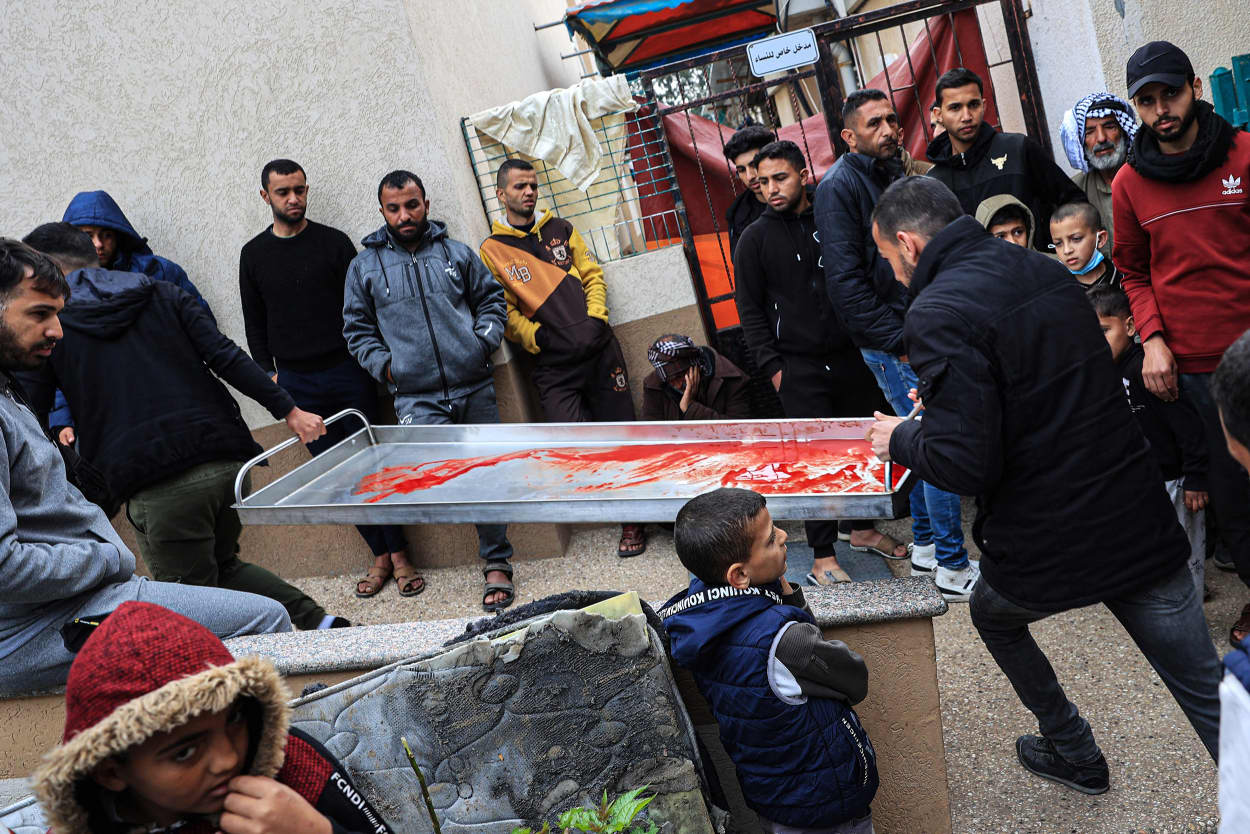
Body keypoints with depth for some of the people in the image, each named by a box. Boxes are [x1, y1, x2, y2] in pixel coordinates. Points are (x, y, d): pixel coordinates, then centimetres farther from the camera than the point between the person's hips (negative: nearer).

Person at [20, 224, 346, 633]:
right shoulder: (162, 295, 16)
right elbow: (226, 358, 6)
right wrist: (289, 410, 7)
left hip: (157, 487, -5)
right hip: (227, 458, 5)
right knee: (224, 566, 24)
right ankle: (319, 621, 9)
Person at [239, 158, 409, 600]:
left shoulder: (334, 242, 3)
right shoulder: (254, 254, 9)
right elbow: (255, 323, 13)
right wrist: (269, 372, 5)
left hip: (348, 371, -2)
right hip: (296, 383, 2)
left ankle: (398, 554, 8)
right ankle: (380, 556, 14)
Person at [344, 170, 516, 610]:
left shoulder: (456, 252, 11)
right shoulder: (365, 266, 8)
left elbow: (490, 298, 18)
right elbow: (357, 330, 12)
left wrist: (484, 339, 2)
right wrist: (384, 364, -1)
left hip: (475, 387, 2)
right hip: (417, 397, -1)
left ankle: (496, 563, 20)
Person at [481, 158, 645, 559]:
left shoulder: (560, 228, 14)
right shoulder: (491, 250, 6)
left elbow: (592, 274, 14)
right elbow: (502, 311, 3)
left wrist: (596, 317, -2)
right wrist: (535, 336, -12)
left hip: (599, 348, 3)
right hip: (553, 364, -2)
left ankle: (632, 522, 19)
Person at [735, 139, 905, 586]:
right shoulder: (755, 238, 0)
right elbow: (751, 310, 1)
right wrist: (773, 367, -5)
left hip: (852, 357, 3)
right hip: (800, 369, -3)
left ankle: (863, 529, 30)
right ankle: (823, 559, 3)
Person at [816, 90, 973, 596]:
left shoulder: (901, 175, 16)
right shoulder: (839, 187, -10)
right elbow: (846, 282, -18)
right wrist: (900, 341, -18)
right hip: (892, 344, -8)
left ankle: (924, 548, 28)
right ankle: (953, 567, 4)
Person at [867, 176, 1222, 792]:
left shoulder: (938, 314, -18)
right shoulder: (1045, 270, 7)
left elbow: (963, 464, -23)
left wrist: (902, 438, -3)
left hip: (1050, 549, -5)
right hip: (1145, 527, 6)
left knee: (994, 615, 29)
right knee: (1205, 691, 12)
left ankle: (1074, 753, 43)